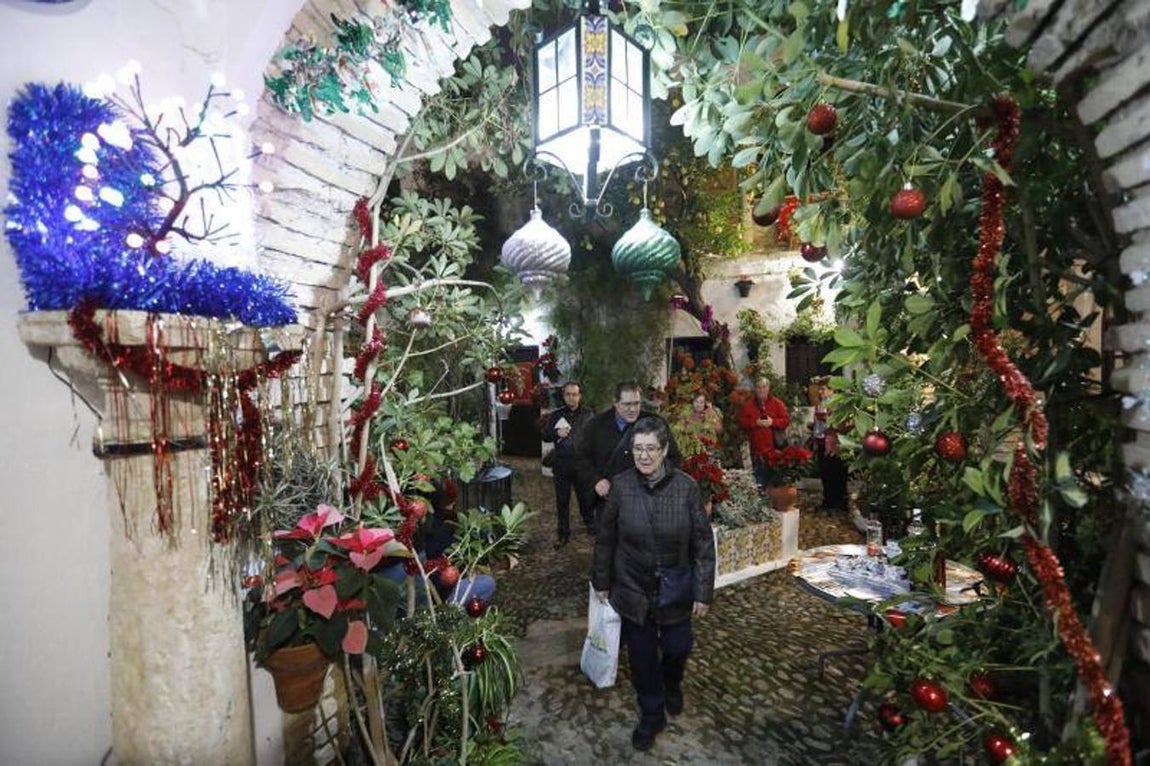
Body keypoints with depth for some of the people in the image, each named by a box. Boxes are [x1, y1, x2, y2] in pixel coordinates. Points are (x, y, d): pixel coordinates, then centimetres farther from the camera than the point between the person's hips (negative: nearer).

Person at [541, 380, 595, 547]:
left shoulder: (588, 415, 2)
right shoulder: (556, 415, 6)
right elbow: (545, 436, 8)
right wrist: (556, 433, -12)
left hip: (583, 464, -1)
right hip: (561, 465, 1)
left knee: (586, 496, 10)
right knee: (562, 500, 9)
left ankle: (589, 523, 36)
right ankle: (563, 533, 22)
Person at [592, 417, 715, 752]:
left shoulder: (686, 487, -17)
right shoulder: (620, 486, -14)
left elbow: (704, 543, -9)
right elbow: (605, 538, -3)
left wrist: (704, 591, -8)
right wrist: (601, 581, 4)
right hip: (633, 589, 0)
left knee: (677, 648, 15)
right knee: (641, 655, 14)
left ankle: (672, 685, 51)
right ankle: (651, 715, 41)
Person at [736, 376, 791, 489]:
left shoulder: (777, 403, 4)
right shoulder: (748, 404, 6)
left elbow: (787, 420, 1)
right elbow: (742, 421, 2)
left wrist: (772, 422, -14)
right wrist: (755, 422, -13)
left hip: (775, 448, 0)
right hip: (757, 448, 1)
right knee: (760, 478, 6)